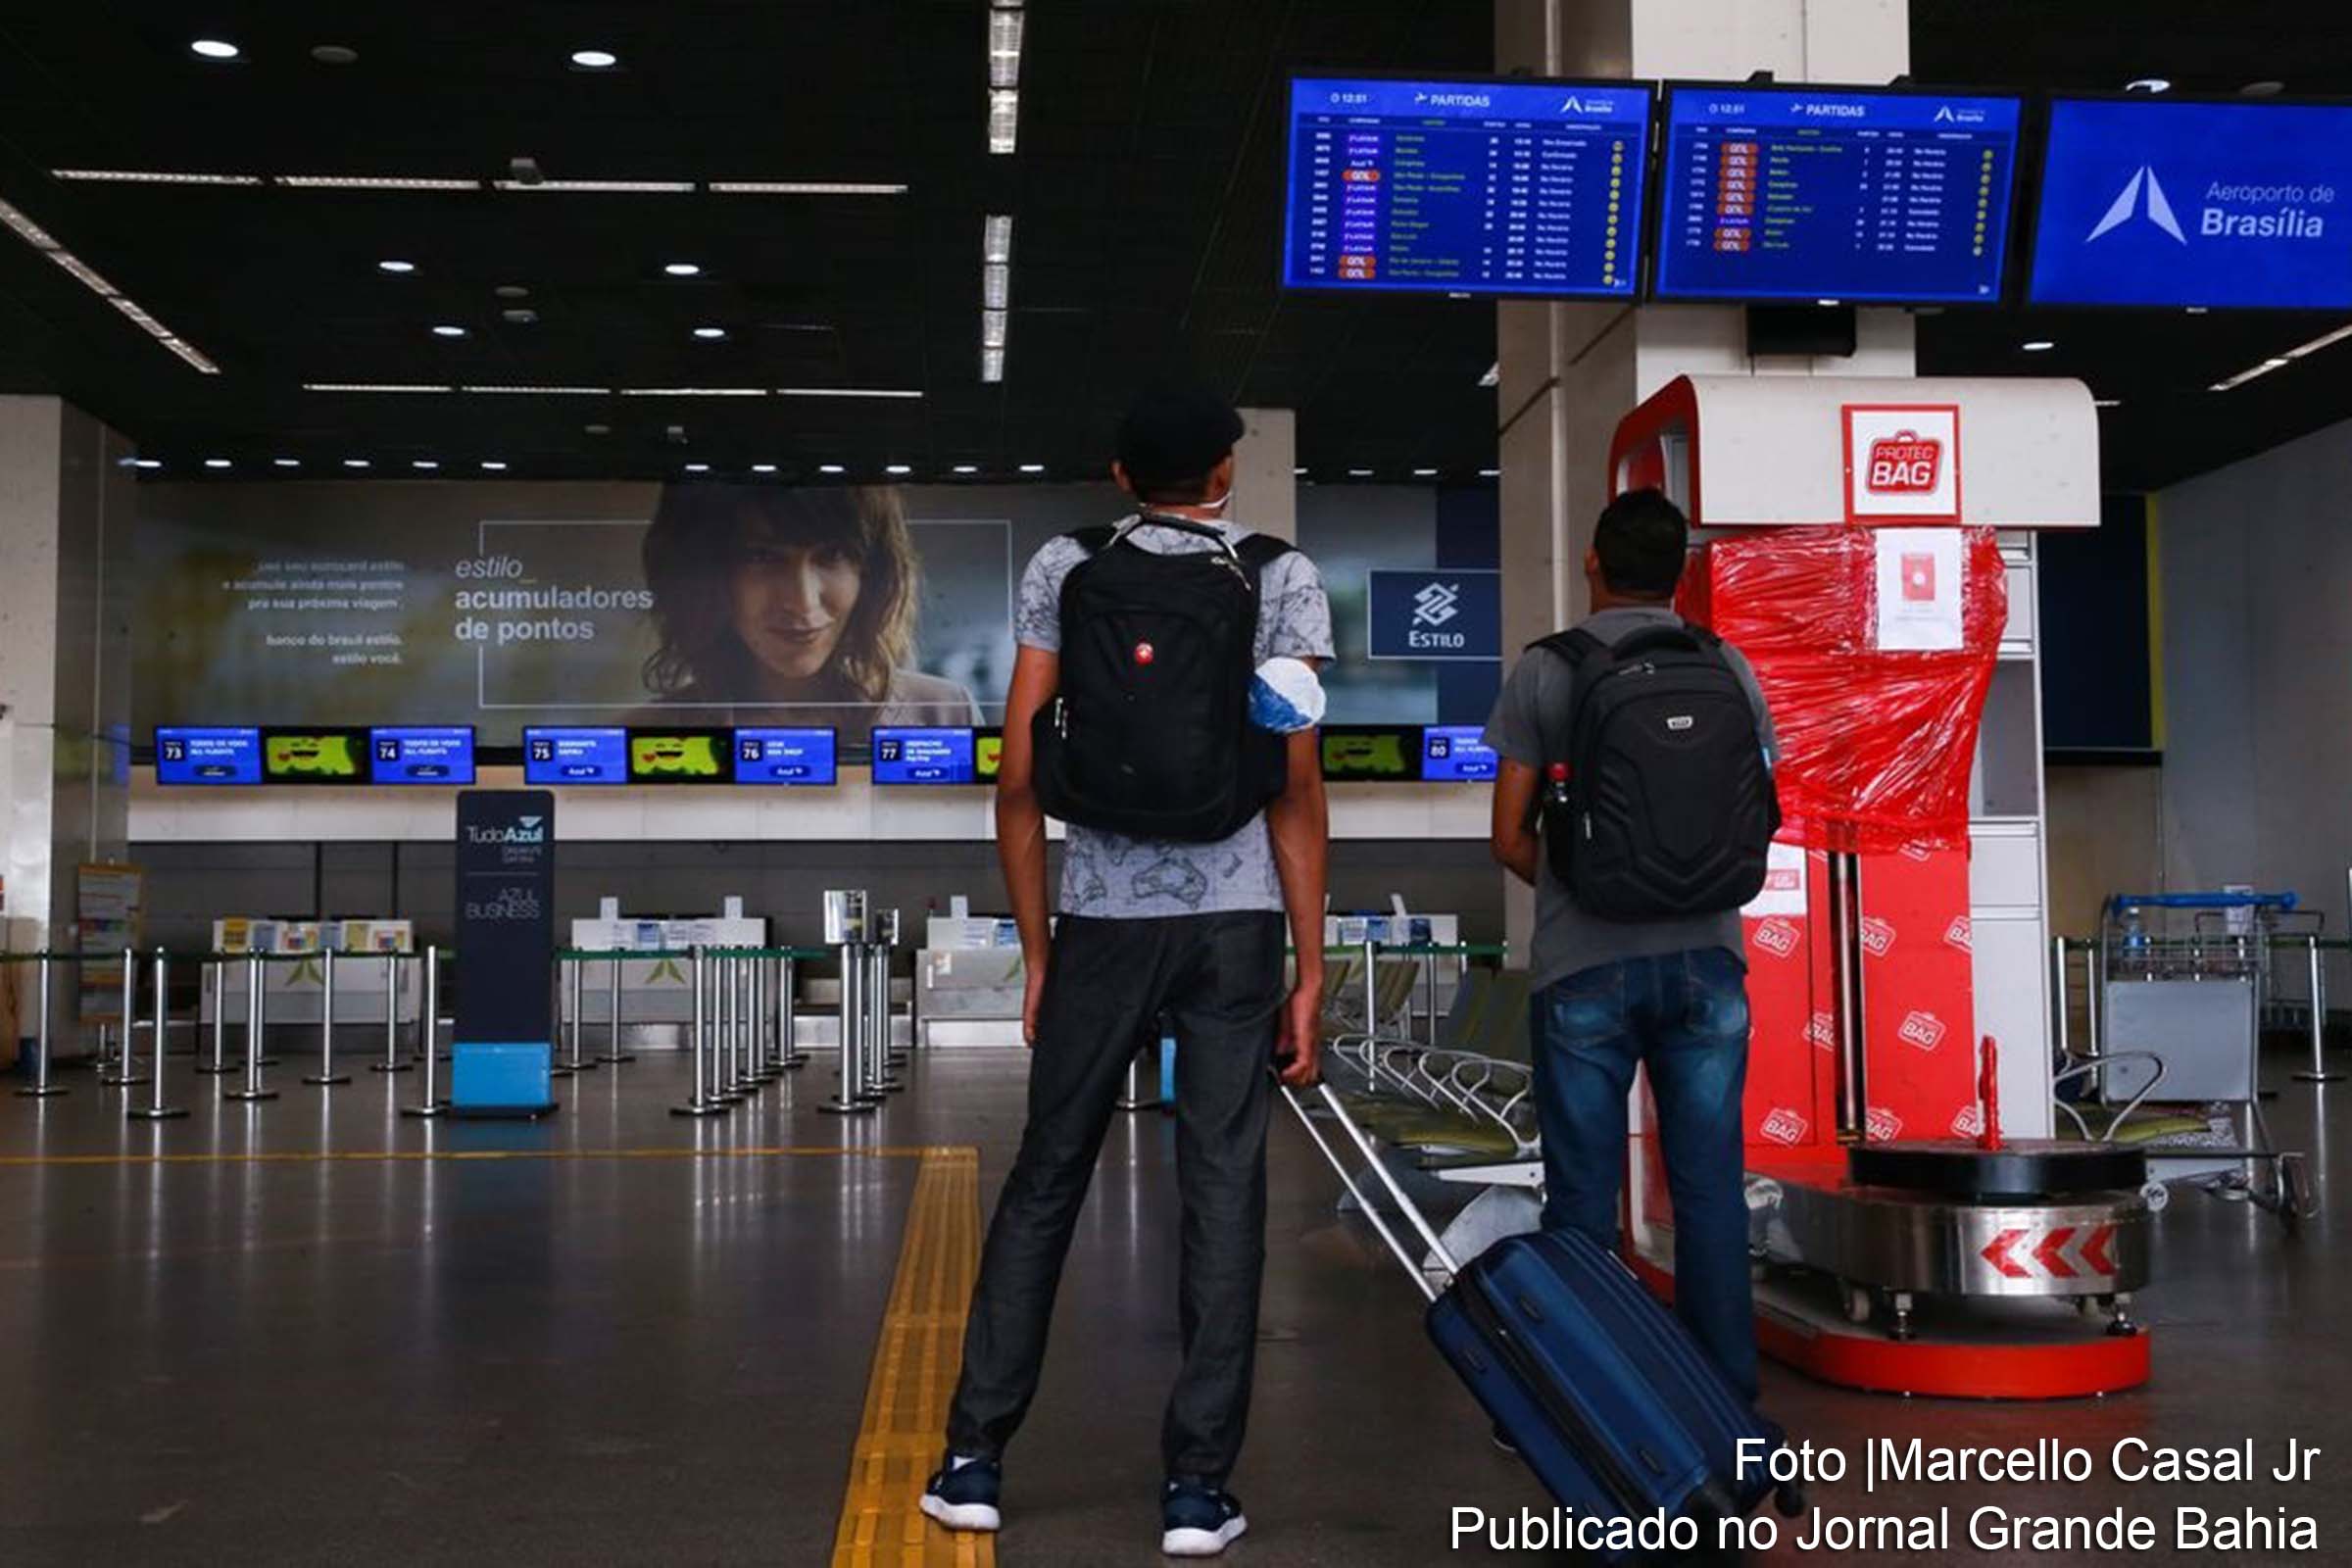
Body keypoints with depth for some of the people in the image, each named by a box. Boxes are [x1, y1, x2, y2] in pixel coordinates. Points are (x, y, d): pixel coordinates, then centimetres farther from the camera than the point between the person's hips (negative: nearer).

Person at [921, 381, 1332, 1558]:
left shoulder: (1063, 569, 6)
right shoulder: (1284, 578, 3)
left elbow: (1020, 781, 2)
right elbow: (1296, 786, -4)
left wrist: (1036, 952, 10)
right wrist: (1311, 970, 0)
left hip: (1104, 922, 1)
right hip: (1237, 923, -1)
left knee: (1044, 1182, 12)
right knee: (1223, 1196, 5)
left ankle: (975, 1459, 16)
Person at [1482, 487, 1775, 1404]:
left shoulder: (1546, 671, -1)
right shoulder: (1729, 670, 6)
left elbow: (1510, 838, 0)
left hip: (1583, 964, -2)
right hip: (1704, 957, 2)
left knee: (1582, 1197, 5)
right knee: (1710, 1187, 7)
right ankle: (1725, 1394, 11)